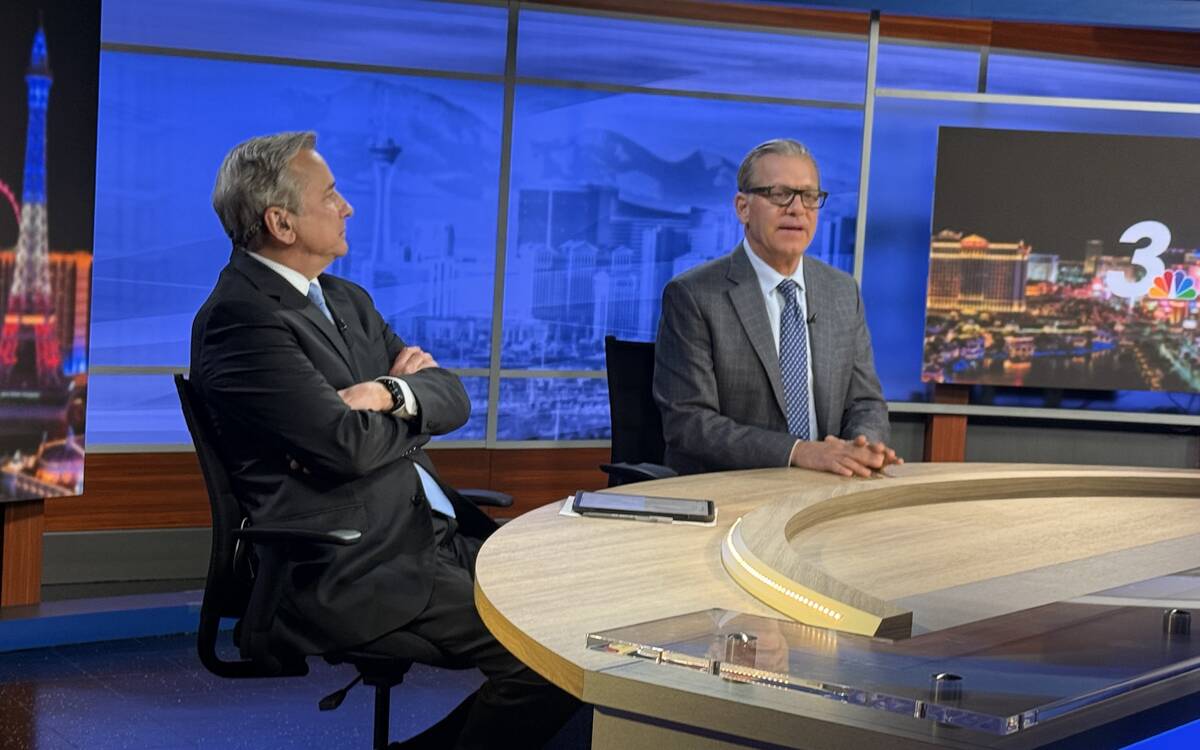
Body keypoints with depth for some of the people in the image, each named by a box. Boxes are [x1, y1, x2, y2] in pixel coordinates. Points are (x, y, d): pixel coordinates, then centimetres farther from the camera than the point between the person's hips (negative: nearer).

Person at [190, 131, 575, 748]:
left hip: (439, 536, 9)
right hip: (355, 573, -9)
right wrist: (417, 404, 1)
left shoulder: (346, 300, 17)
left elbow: (453, 399, 11)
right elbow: (348, 444, -19)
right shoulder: (241, 319, -12)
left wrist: (391, 393, -11)